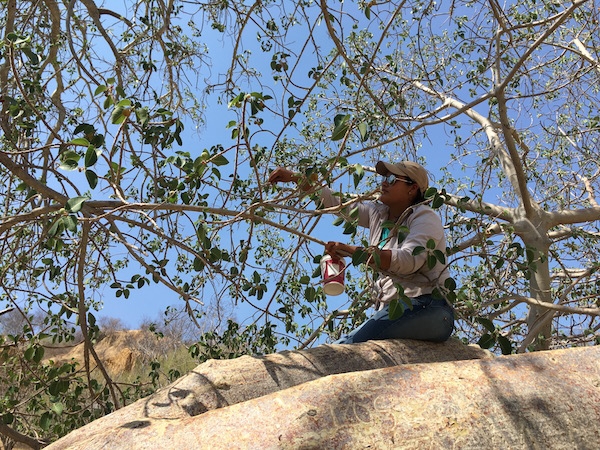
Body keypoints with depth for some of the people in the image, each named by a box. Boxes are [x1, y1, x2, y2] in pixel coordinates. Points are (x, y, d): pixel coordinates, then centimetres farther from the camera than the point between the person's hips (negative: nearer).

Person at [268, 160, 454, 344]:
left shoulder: (425, 217, -4)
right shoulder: (378, 214, 18)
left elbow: (409, 259, -22)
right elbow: (337, 202, 24)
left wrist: (351, 251, -26)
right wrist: (295, 178, 20)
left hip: (425, 309, -7)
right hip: (394, 309, 7)